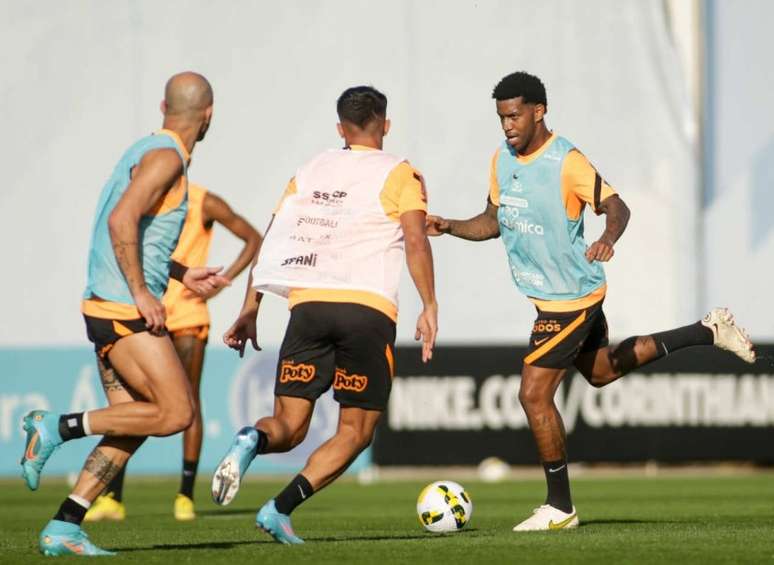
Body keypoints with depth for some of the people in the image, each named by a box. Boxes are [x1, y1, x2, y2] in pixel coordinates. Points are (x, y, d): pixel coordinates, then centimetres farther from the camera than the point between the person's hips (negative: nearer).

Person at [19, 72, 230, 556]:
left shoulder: (151, 151, 18)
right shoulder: (166, 157, -11)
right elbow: (122, 220, -24)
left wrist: (183, 275, 26)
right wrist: (141, 293, -21)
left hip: (113, 308, 10)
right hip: (124, 310, -10)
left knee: (132, 427, 6)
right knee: (176, 413, -10)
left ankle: (63, 529, 2)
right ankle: (58, 428, -10)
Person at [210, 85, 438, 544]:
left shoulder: (310, 172, 19)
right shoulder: (400, 174, 8)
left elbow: (272, 242, 15)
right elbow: (415, 240, -7)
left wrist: (250, 311, 17)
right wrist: (429, 308, -6)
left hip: (308, 305, 3)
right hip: (368, 308, -3)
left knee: (289, 428, 6)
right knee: (356, 430, 9)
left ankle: (253, 440, -31)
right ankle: (282, 508, -9)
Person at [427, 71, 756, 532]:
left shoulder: (567, 162, -22)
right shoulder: (502, 159, 2)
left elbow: (616, 206, -22)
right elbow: (493, 221, 12)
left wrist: (608, 238, -43)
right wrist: (450, 227, -4)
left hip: (570, 297, -9)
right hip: (550, 295, 10)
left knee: (535, 395, -9)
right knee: (602, 371, 27)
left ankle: (560, 507, 3)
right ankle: (709, 332, 37)